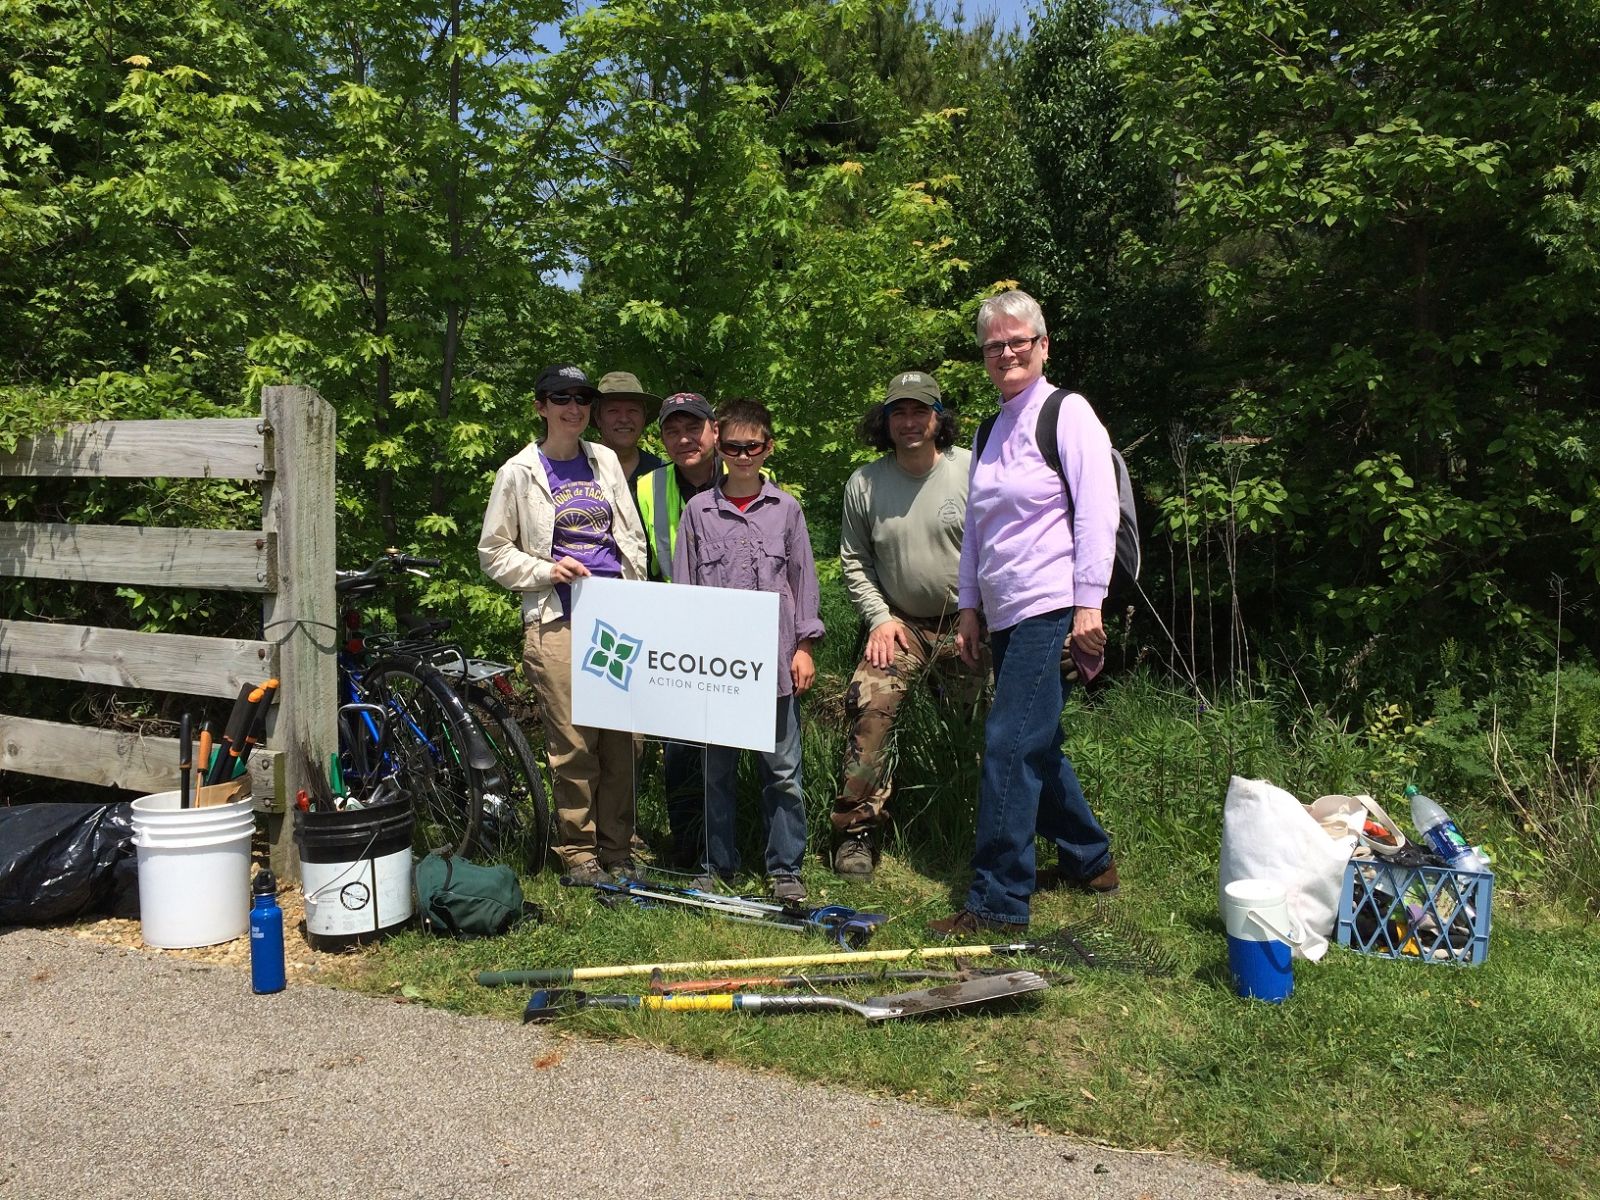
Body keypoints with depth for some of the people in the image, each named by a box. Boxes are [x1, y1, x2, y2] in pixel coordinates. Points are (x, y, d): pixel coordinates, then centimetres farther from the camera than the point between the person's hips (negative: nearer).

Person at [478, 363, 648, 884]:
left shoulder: (605, 460, 14)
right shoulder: (518, 472, 4)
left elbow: (632, 534, 17)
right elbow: (493, 553, 7)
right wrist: (545, 571, -9)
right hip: (557, 620, -3)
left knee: (621, 735, 3)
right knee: (573, 740, -4)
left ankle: (616, 848, 15)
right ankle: (577, 850, 10)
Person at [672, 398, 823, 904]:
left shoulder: (786, 508, 7)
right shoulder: (699, 510, 6)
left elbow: (803, 579, 8)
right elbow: (682, 586, 8)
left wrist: (804, 646, 3)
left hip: (774, 659, 0)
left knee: (783, 771, 3)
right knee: (717, 769, 8)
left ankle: (785, 868, 14)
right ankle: (718, 865, 20)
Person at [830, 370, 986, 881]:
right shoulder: (864, 484, 0)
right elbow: (854, 561, 7)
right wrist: (880, 617, -4)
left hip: (968, 625, -1)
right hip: (899, 623, 1)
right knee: (870, 710, -18)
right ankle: (858, 829, -9)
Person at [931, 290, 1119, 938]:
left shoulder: (1068, 414, -5)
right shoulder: (990, 432, 18)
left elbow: (1098, 513, -11)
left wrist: (1088, 602, -16)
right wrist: (968, 607, 16)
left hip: (1050, 607, -8)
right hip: (1004, 612, 8)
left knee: (1009, 745, -12)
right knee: (1037, 745, 16)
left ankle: (998, 902, -5)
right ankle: (1090, 859, 34)